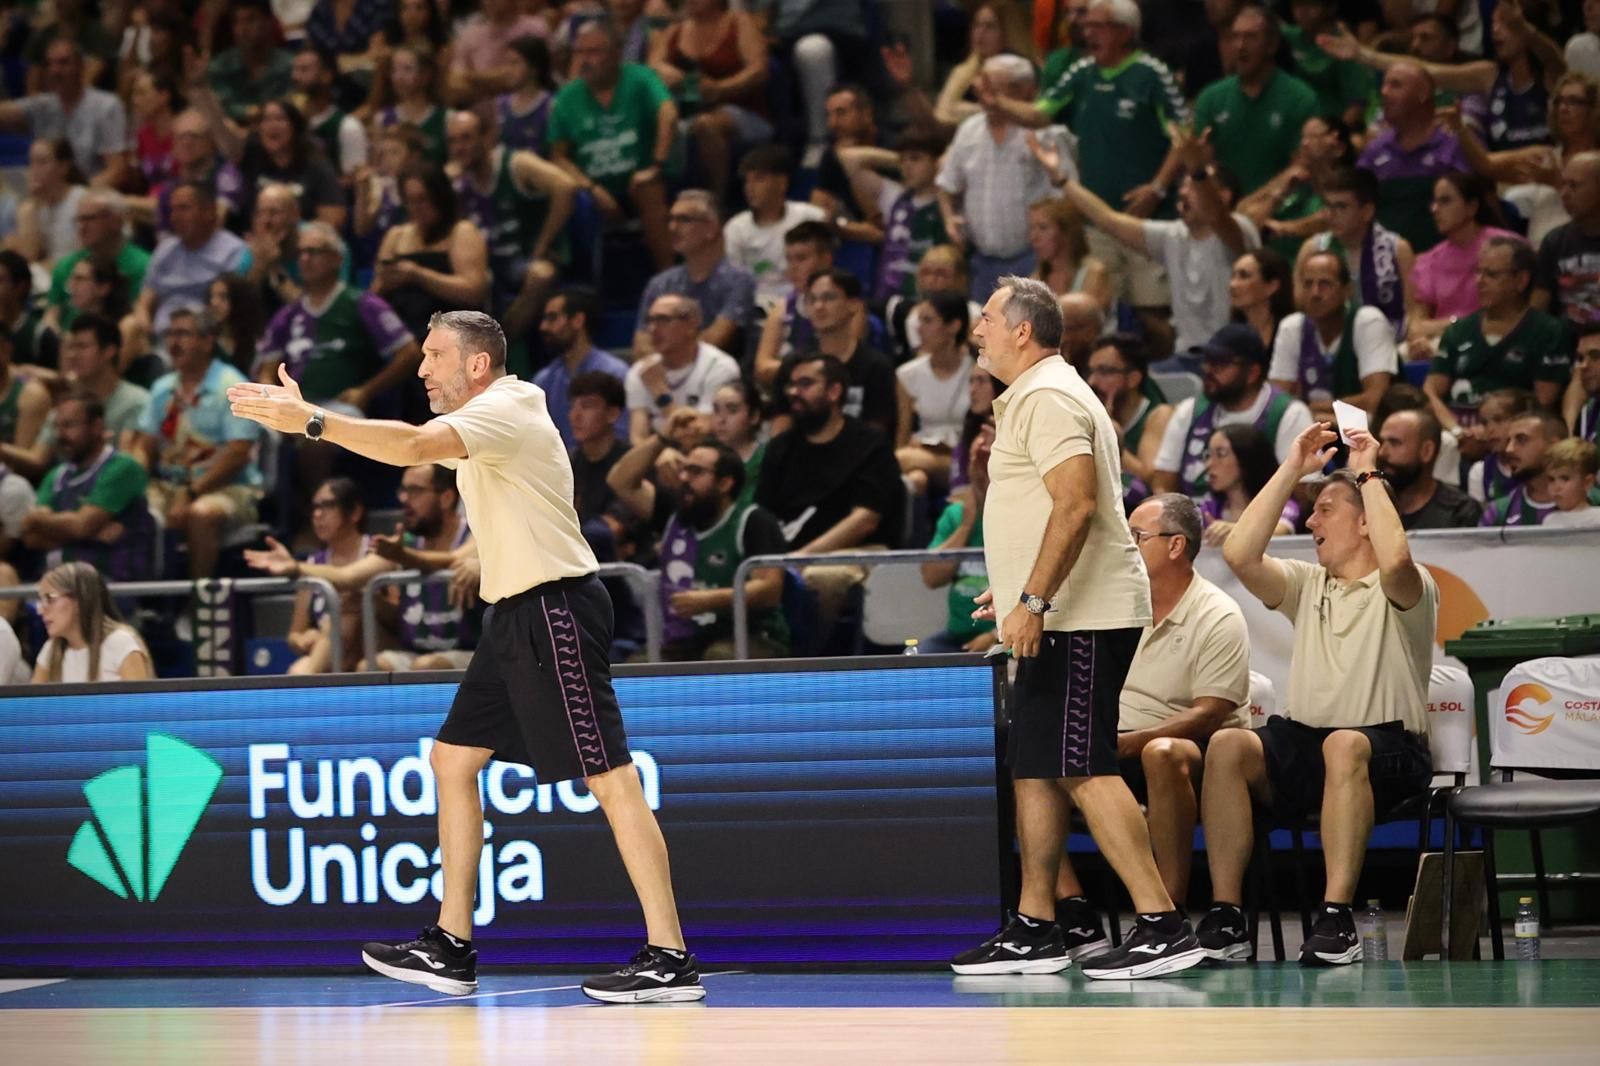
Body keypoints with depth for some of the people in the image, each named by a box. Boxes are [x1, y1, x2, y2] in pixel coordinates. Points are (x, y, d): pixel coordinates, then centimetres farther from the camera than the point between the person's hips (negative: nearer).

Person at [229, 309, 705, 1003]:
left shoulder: (506, 407, -15)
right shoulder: (481, 421, 19)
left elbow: (413, 447, -30)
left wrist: (312, 422, -31)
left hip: (556, 609, -11)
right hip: (517, 615, 11)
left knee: (608, 777, -12)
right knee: (453, 758, 10)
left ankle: (670, 961, -13)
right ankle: (450, 948, 14)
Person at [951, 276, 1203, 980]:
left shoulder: (1048, 397, -12)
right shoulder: (1035, 397, 22)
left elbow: (1077, 503, -23)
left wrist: (1032, 602, -26)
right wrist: (1015, 588, 32)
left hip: (1081, 620, -11)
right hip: (1061, 619, 11)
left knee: (1082, 770, -14)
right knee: (1034, 769, 12)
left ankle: (1162, 924, -16)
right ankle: (1034, 930, 15)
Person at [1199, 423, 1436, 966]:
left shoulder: (1405, 591, 3)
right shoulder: (1307, 585, 20)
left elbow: (1395, 559, -22)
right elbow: (1239, 555, 3)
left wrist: (1368, 474, -10)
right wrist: (1292, 469, 5)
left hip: (1386, 755, -5)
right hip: (1300, 746, 5)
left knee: (1344, 745, -40)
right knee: (1226, 745, -26)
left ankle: (1336, 917, -41)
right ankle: (1225, 916, -30)